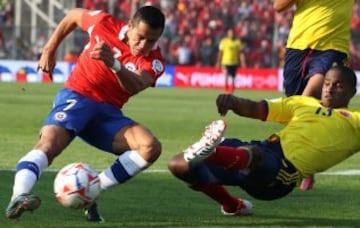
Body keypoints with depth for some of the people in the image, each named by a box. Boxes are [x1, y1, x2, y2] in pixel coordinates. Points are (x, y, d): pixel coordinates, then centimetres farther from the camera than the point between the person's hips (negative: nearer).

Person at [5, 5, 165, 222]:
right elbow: (73, 15, 15)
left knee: (151, 147, -22)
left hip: (108, 112, 3)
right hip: (77, 97, -3)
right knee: (50, 142, -34)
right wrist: (49, 50, 14)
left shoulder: (155, 62, -8)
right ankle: (19, 196, -58)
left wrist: (113, 63, -50)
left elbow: (135, 87, -31)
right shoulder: (105, 24, -7)